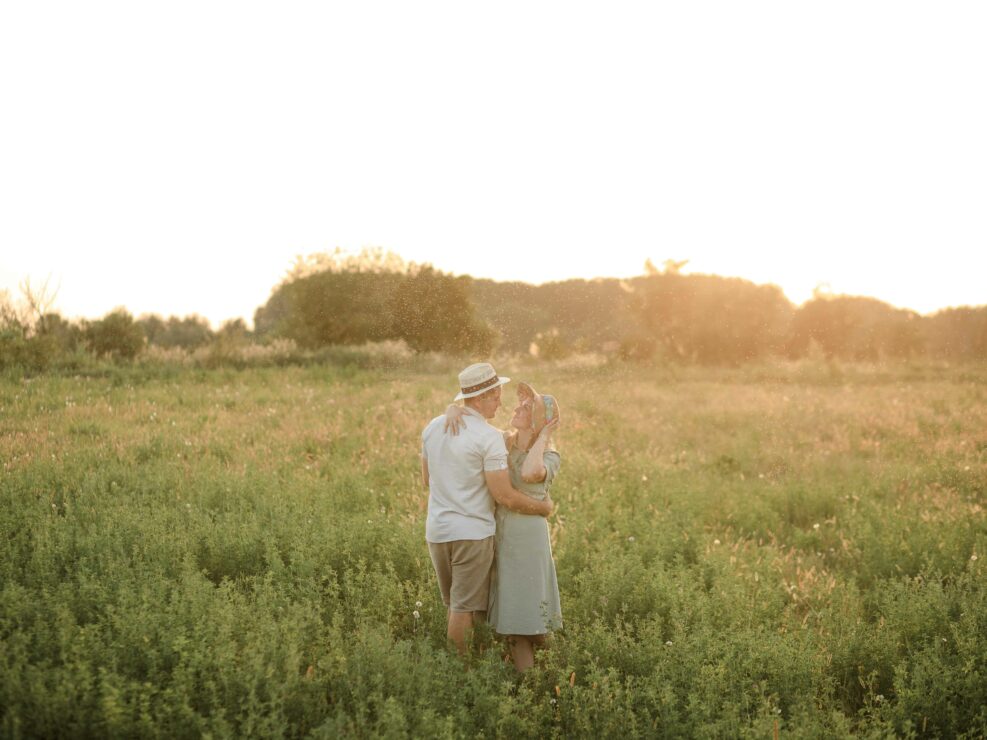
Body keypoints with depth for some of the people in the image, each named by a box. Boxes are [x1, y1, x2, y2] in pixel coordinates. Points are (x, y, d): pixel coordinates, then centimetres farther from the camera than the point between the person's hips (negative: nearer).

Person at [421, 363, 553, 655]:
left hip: (437, 531, 7)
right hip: (472, 533, -7)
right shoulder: (490, 437, -15)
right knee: (465, 608, 3)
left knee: (454, 605, 19)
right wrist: (543, 508, 1)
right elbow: (505, 496, -15)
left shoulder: (433, 427, 5)